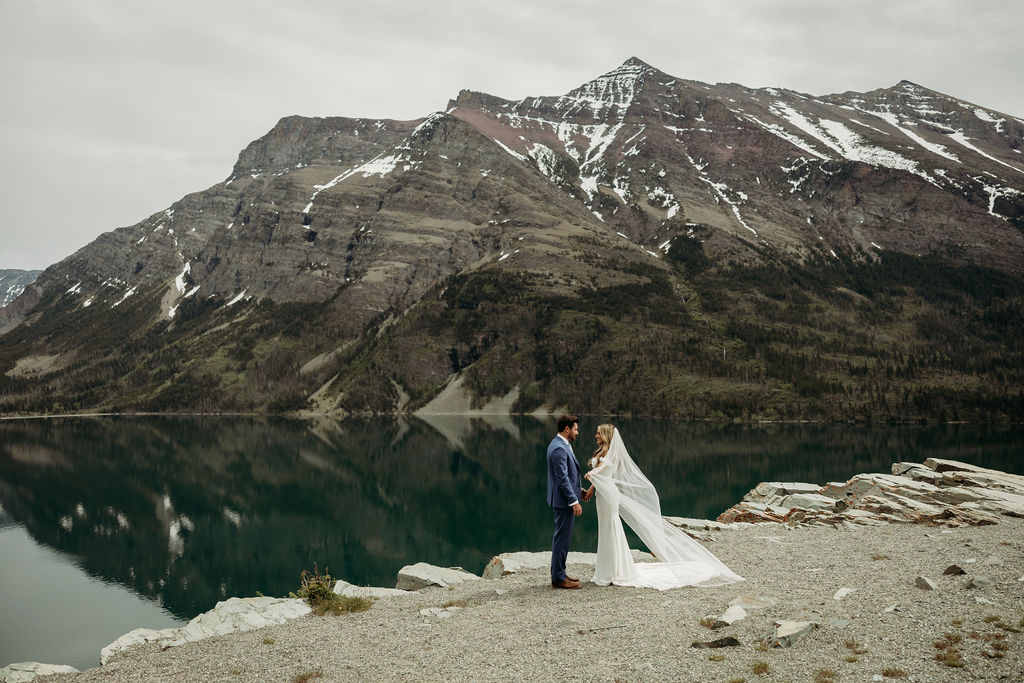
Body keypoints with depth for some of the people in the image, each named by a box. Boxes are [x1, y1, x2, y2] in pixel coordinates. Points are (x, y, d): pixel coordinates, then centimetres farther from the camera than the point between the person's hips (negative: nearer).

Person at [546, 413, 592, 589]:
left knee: (563, 537, 16)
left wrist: (579, 489, 19)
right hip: (564, 500, -11)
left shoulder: (562, 445, 13)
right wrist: (574, 501, -22)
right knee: (562, 538, -4)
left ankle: (559, 573, 25)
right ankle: (558, 578, 3)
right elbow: (562, 478, -24)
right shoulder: (559, 449, -21)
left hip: (566, 499, 11)